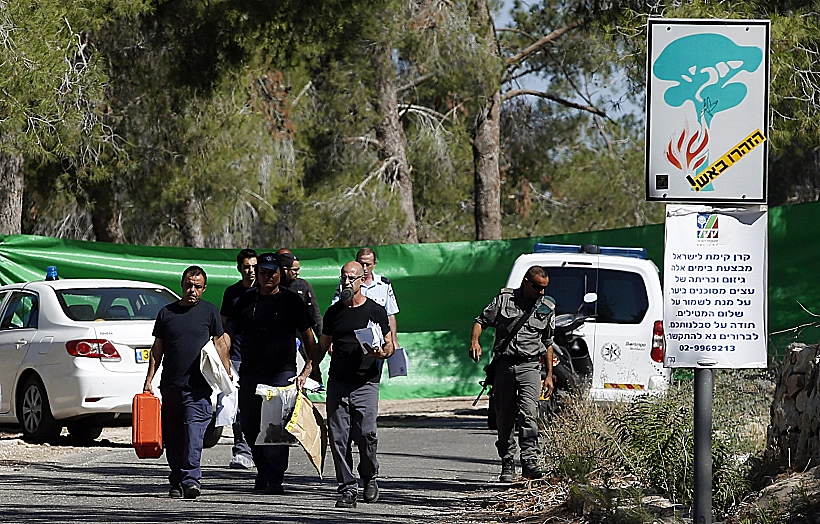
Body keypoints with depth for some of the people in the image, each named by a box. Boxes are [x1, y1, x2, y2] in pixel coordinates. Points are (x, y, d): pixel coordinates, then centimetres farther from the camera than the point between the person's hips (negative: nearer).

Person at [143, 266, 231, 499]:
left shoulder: (209, 311, 7)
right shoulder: (166, 313, 11)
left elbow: (220, 344, 10)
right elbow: (157, 349, 14)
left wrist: (226, 373, 2)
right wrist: (149, 380, 9)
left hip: (198, 386, -3)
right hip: (170, 385, 3)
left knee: (194, 432, -14)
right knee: (173, 437, 6)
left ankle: (191, 479, -20)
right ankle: (177, 483, 14)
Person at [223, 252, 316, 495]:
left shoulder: (291, 301, 6)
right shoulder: (245, 301, 12)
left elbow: (308, 338, 6)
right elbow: (228, 334, 11)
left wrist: (308, 370, -7)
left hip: (282, 373, -4)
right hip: (250, 373, 4)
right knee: (250, 428, 7)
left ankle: (274, 480, -15)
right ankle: (263, 473, 25)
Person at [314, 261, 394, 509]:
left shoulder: (375, 311, 4)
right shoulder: (334, 312, 14)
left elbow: (390, 345, 8)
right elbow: (322, 346, 20)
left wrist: (381, 353, -15)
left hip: (365, 383, -3)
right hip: (337, 383, 3)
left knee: (365, 434, -13)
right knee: (339, 437, -3)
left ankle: (369, 478, 12)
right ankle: (348, 488, 3)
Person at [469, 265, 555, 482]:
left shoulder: (547, 307, 11)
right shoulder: (504, 299, 5)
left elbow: (548, 343, 18)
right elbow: (482, 321, 9)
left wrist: (549, 375, 15)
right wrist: (474, 341, -12)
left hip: (529, 366, 0)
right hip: (504, 365, 0)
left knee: (528, 412, -20)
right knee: (504, 418, 4)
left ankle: (530, 460, -25)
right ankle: (507, 465, 14)